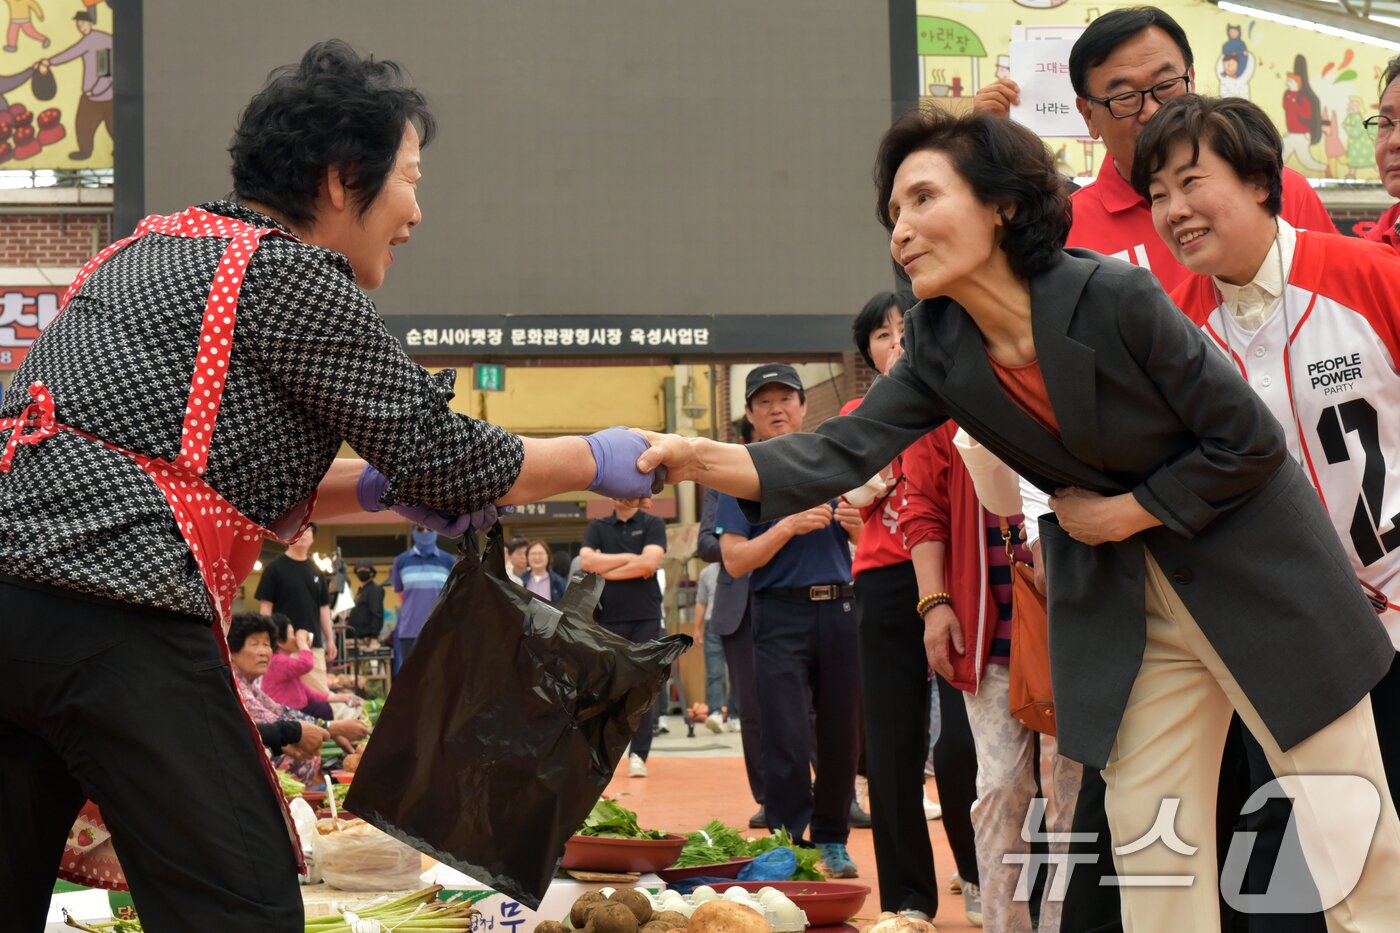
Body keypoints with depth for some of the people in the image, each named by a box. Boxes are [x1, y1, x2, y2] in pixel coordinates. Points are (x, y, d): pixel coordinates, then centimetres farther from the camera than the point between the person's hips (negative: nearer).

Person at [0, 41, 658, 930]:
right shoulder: (290, 274, -2)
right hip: (114, 619, -9)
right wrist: (601, 461, 15)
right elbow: (436, 449, 1)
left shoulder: (154, 249, 24)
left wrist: (377, 486, 24)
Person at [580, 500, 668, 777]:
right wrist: (631, 559, -8)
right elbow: (587, 561, -7)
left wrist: (606, 569, -6)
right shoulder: (597, 528, 11)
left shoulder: (652, 525, 4)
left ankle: (638, 756, -1)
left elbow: (649, 562, -12)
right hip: (608, 619, 2)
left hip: (645, 619, -2)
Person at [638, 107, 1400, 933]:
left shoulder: (1113, 298, -23)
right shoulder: (941, 349, -6)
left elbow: (1251, 442, -17)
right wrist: (705, 460, -30)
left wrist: (1124, 512, -14)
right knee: (1153, 860, 5)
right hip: (1117, 601, 5)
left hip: (1253, 571, -5)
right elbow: (842, 455, -16)